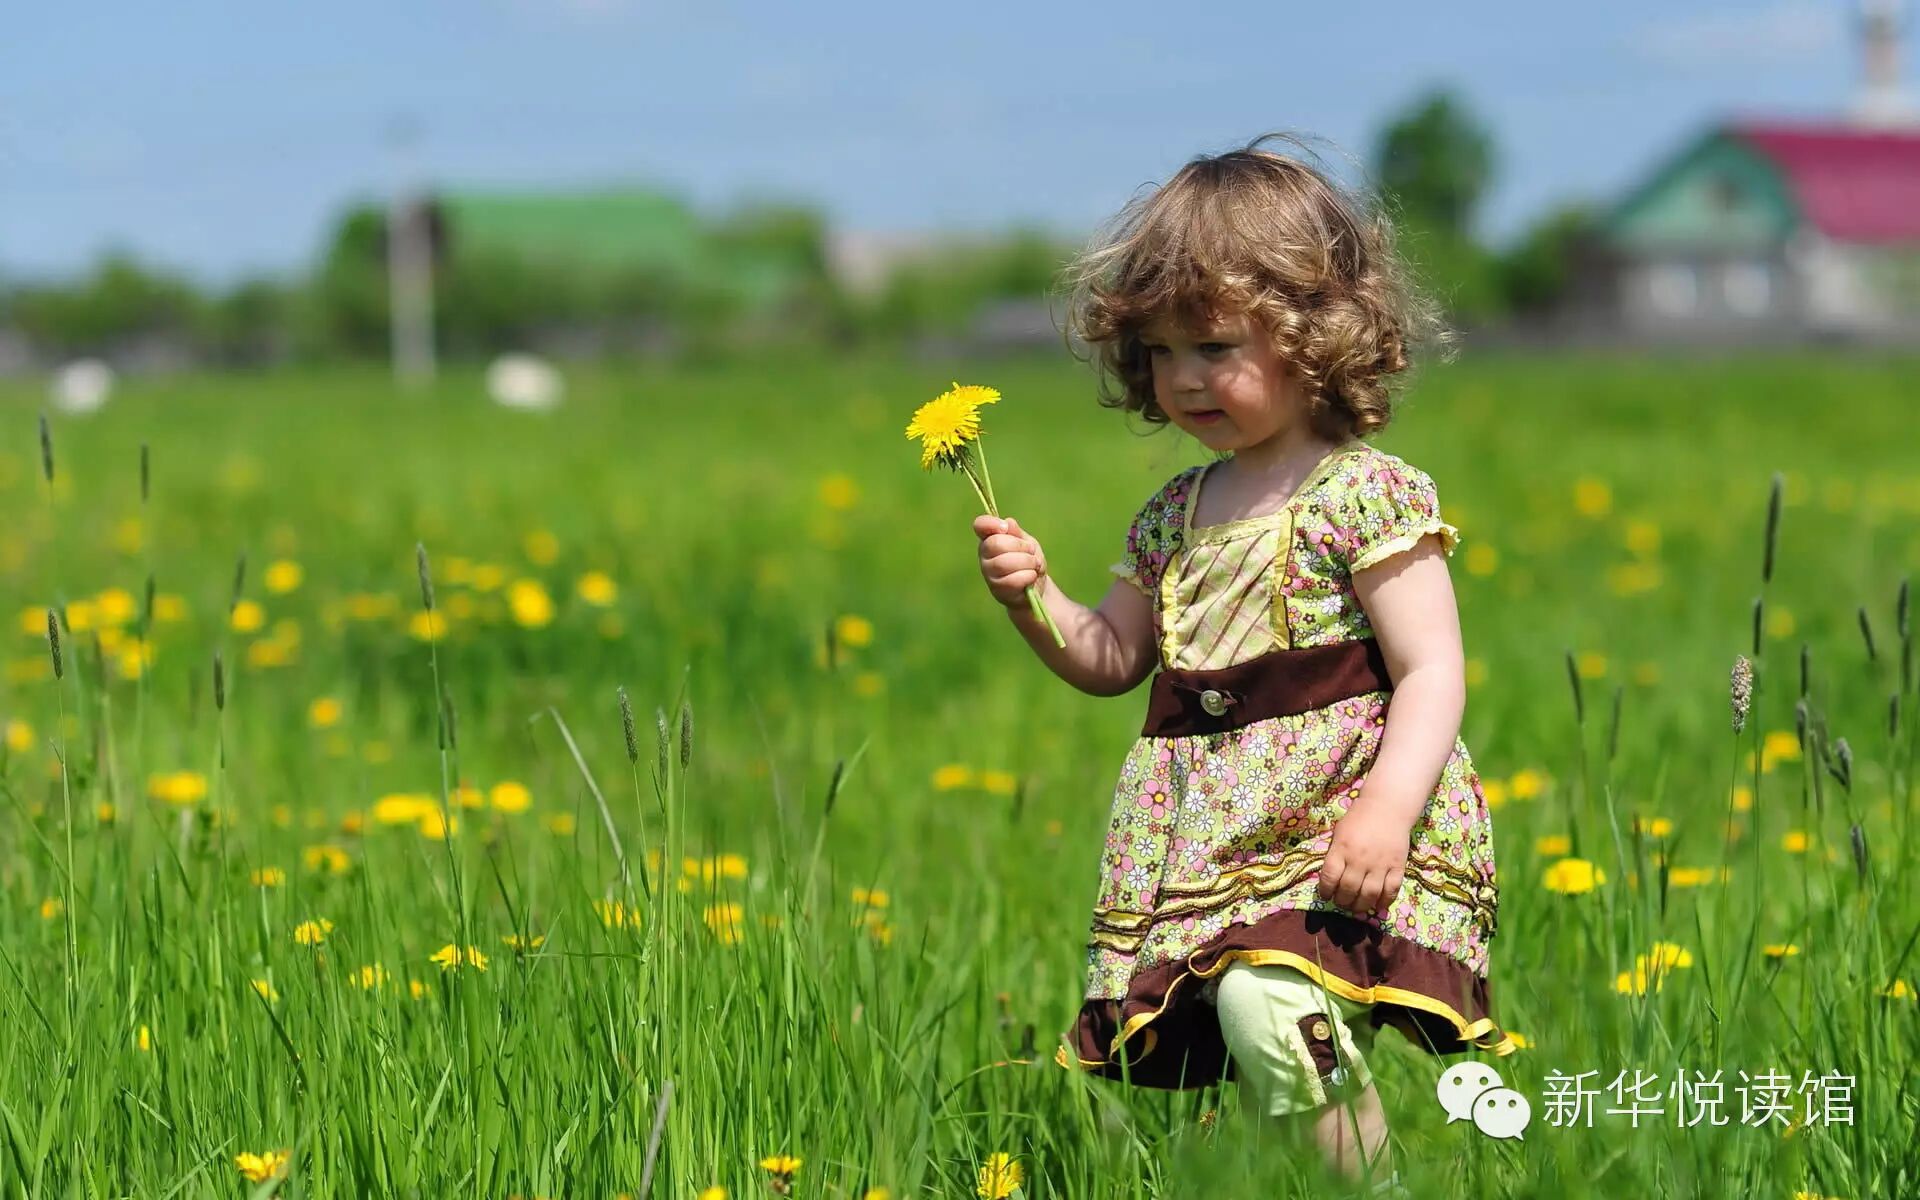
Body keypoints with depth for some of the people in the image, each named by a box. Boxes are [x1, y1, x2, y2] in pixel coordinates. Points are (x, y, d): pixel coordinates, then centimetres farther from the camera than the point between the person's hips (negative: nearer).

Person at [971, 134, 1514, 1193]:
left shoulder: (1366, 493, -6)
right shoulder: (1175, 515, 17)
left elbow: (1431, 674, -12)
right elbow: (1111, 660, 27)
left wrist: (1387, 808, -26)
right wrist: (1035, 600, 8)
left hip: (1332, 821, -7)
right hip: (1206, 835, 8)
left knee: (1266, 1007, -30)